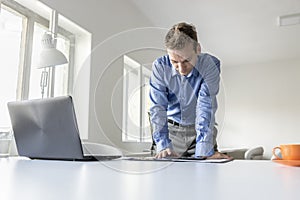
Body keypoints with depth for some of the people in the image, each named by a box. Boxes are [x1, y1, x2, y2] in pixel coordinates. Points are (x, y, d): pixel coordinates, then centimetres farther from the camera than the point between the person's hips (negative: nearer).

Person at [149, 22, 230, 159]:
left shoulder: (210, 65, -18)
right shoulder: (160, 66, -16)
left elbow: (205, 106, -24)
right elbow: (158, 108, -19)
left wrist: (204, 151, -32)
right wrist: (164, 146, -28)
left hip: (201, 129, 0)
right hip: (171, 129, 1)